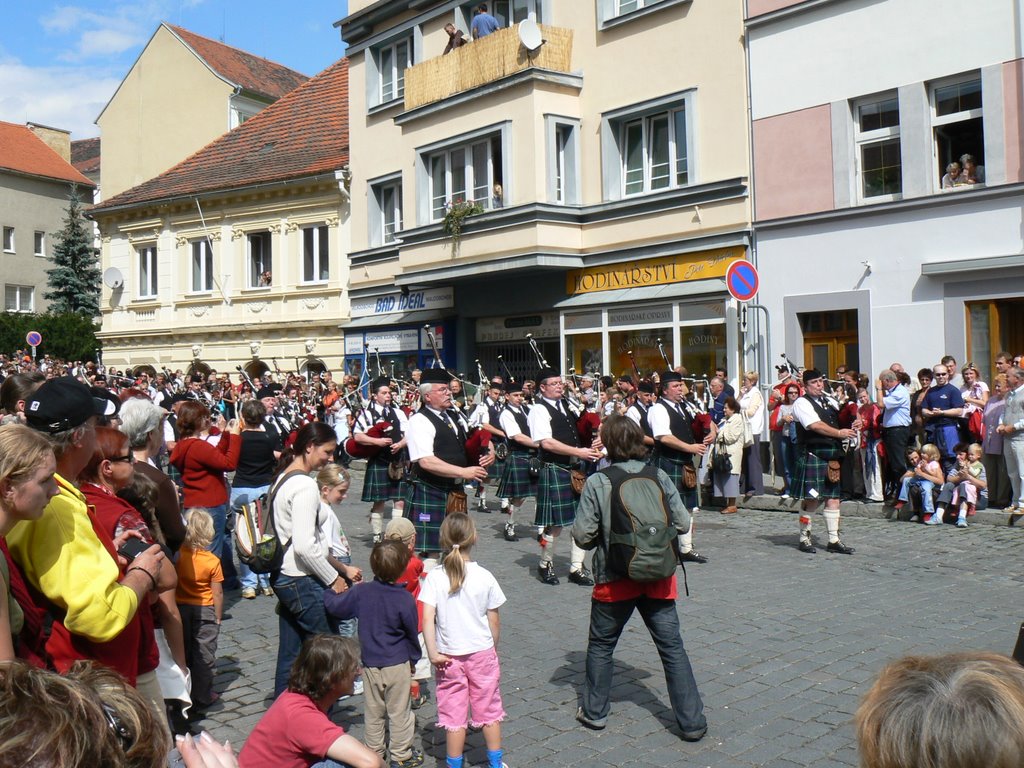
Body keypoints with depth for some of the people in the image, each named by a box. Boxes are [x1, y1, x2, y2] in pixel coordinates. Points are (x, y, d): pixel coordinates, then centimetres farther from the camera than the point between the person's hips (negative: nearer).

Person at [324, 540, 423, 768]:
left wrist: (328, 592, 25)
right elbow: (412, 633, -5)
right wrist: (413, 659, 11)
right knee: (398, 711, 10)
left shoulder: (361, 592, -8)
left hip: (370, 664, 3)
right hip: (397, 664, -3)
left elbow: (334, 606, 3)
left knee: (373, 711, 18)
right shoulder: (405, 599, -16)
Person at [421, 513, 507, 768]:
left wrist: (433, 653, -13)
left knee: (454, 716, 10)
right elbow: (494, 622, -2)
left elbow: (427, 618, -18)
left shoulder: (434, 577, -11)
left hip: (449, 658, 0)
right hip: (482, 652, 1)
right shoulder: (484, 577, -9)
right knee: (490, 711, 15)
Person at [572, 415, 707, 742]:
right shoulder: (659, 477, -3)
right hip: (658, 577, 2)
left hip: (615, 579, -2)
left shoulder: (597, 483, -10)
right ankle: (692, 721, 13)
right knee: (672, 647, 9)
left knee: (601, 645, 18)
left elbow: (582, 535, -11)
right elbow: (683, 523, 0)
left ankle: (594, 711, 28)